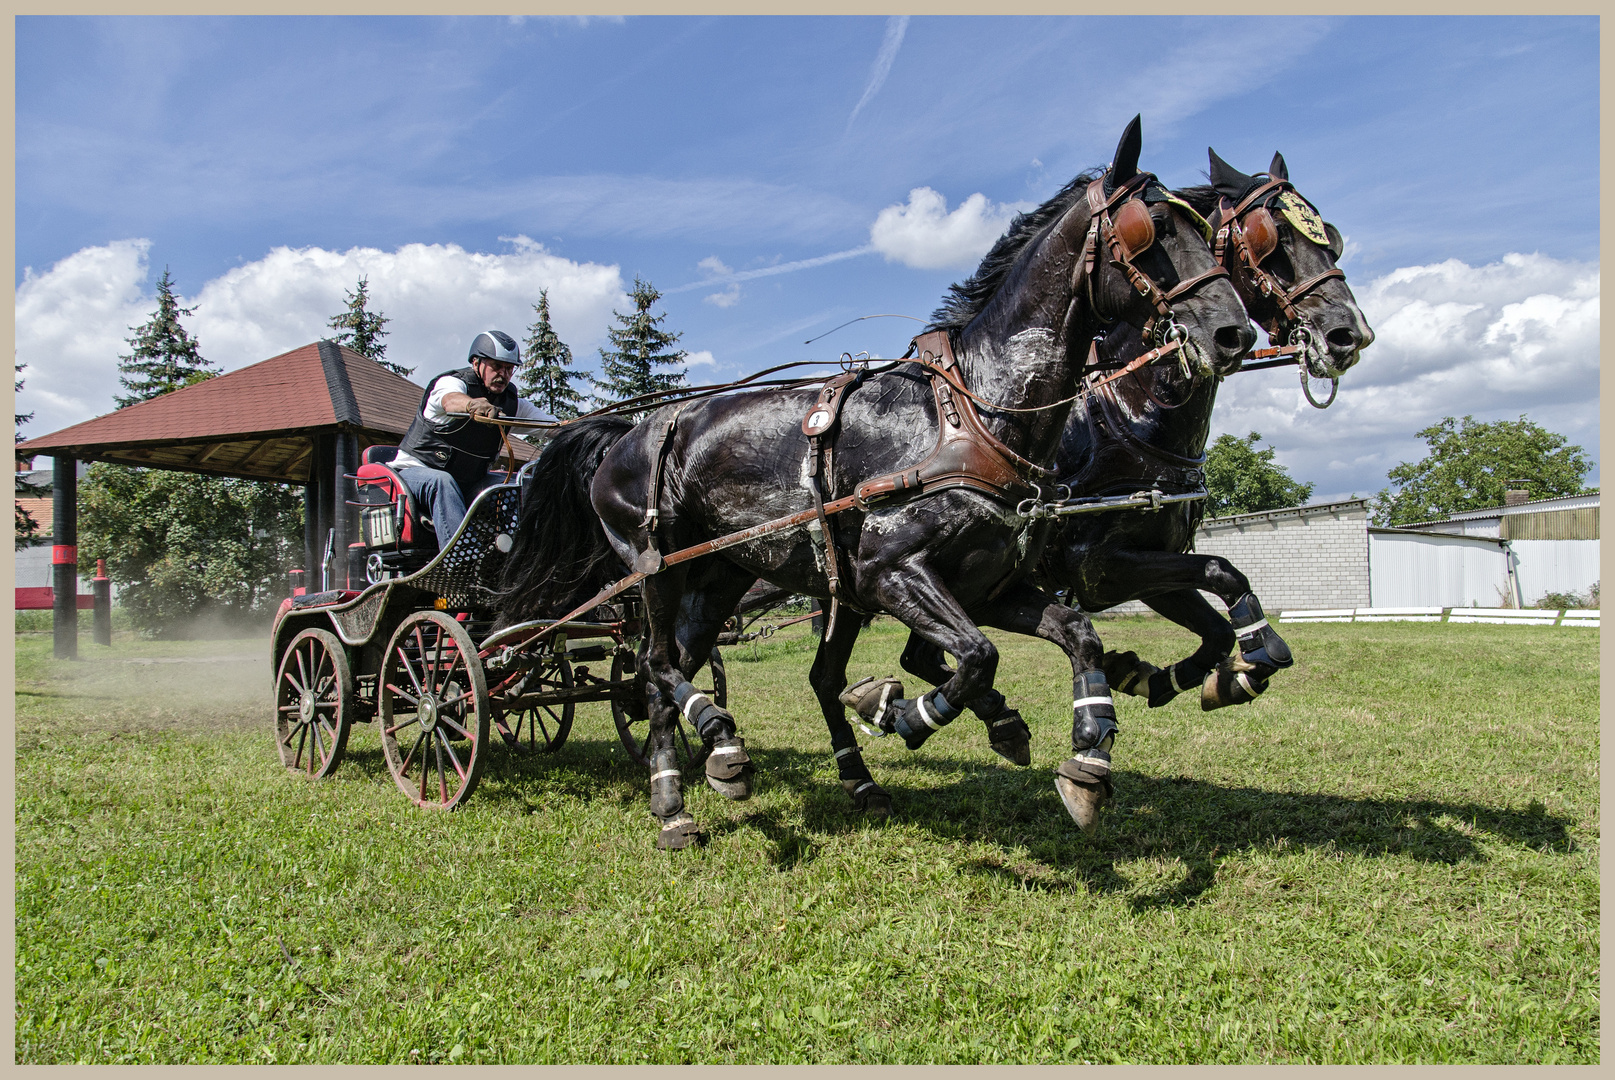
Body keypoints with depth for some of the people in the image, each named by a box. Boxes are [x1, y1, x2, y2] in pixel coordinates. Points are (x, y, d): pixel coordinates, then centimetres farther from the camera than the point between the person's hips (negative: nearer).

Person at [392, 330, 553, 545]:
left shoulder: (512, 403, 4)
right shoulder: (451, 382, -14)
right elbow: (451, 400, -40)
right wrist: (474, 405, -64)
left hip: (467, 482, 6)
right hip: (415, 470, -6)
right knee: (442, 482, -37)